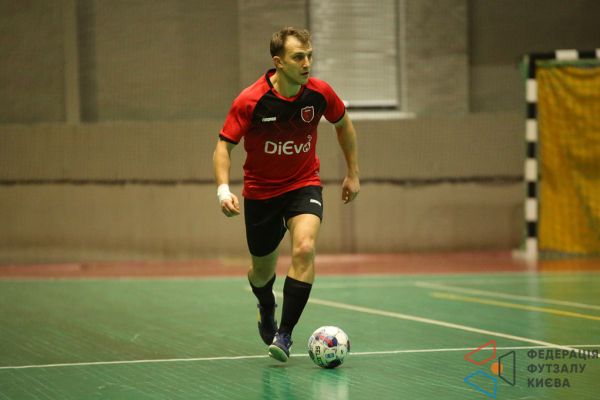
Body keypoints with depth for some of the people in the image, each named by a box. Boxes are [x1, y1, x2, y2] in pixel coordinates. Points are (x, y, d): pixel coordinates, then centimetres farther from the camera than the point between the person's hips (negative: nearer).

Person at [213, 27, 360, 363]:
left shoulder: (320, 93, -12)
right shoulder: (250, 101, -20)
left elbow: (344, 124, 8)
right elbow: (224, 146, -13)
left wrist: (353, 174, 11)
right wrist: (224, 189, -28)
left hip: (304, 184, 0)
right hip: (261, 191, 0)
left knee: (304, 248, -27)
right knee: (263, 271, 13)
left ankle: (285, 335, -20)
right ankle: (267, 307, 51)